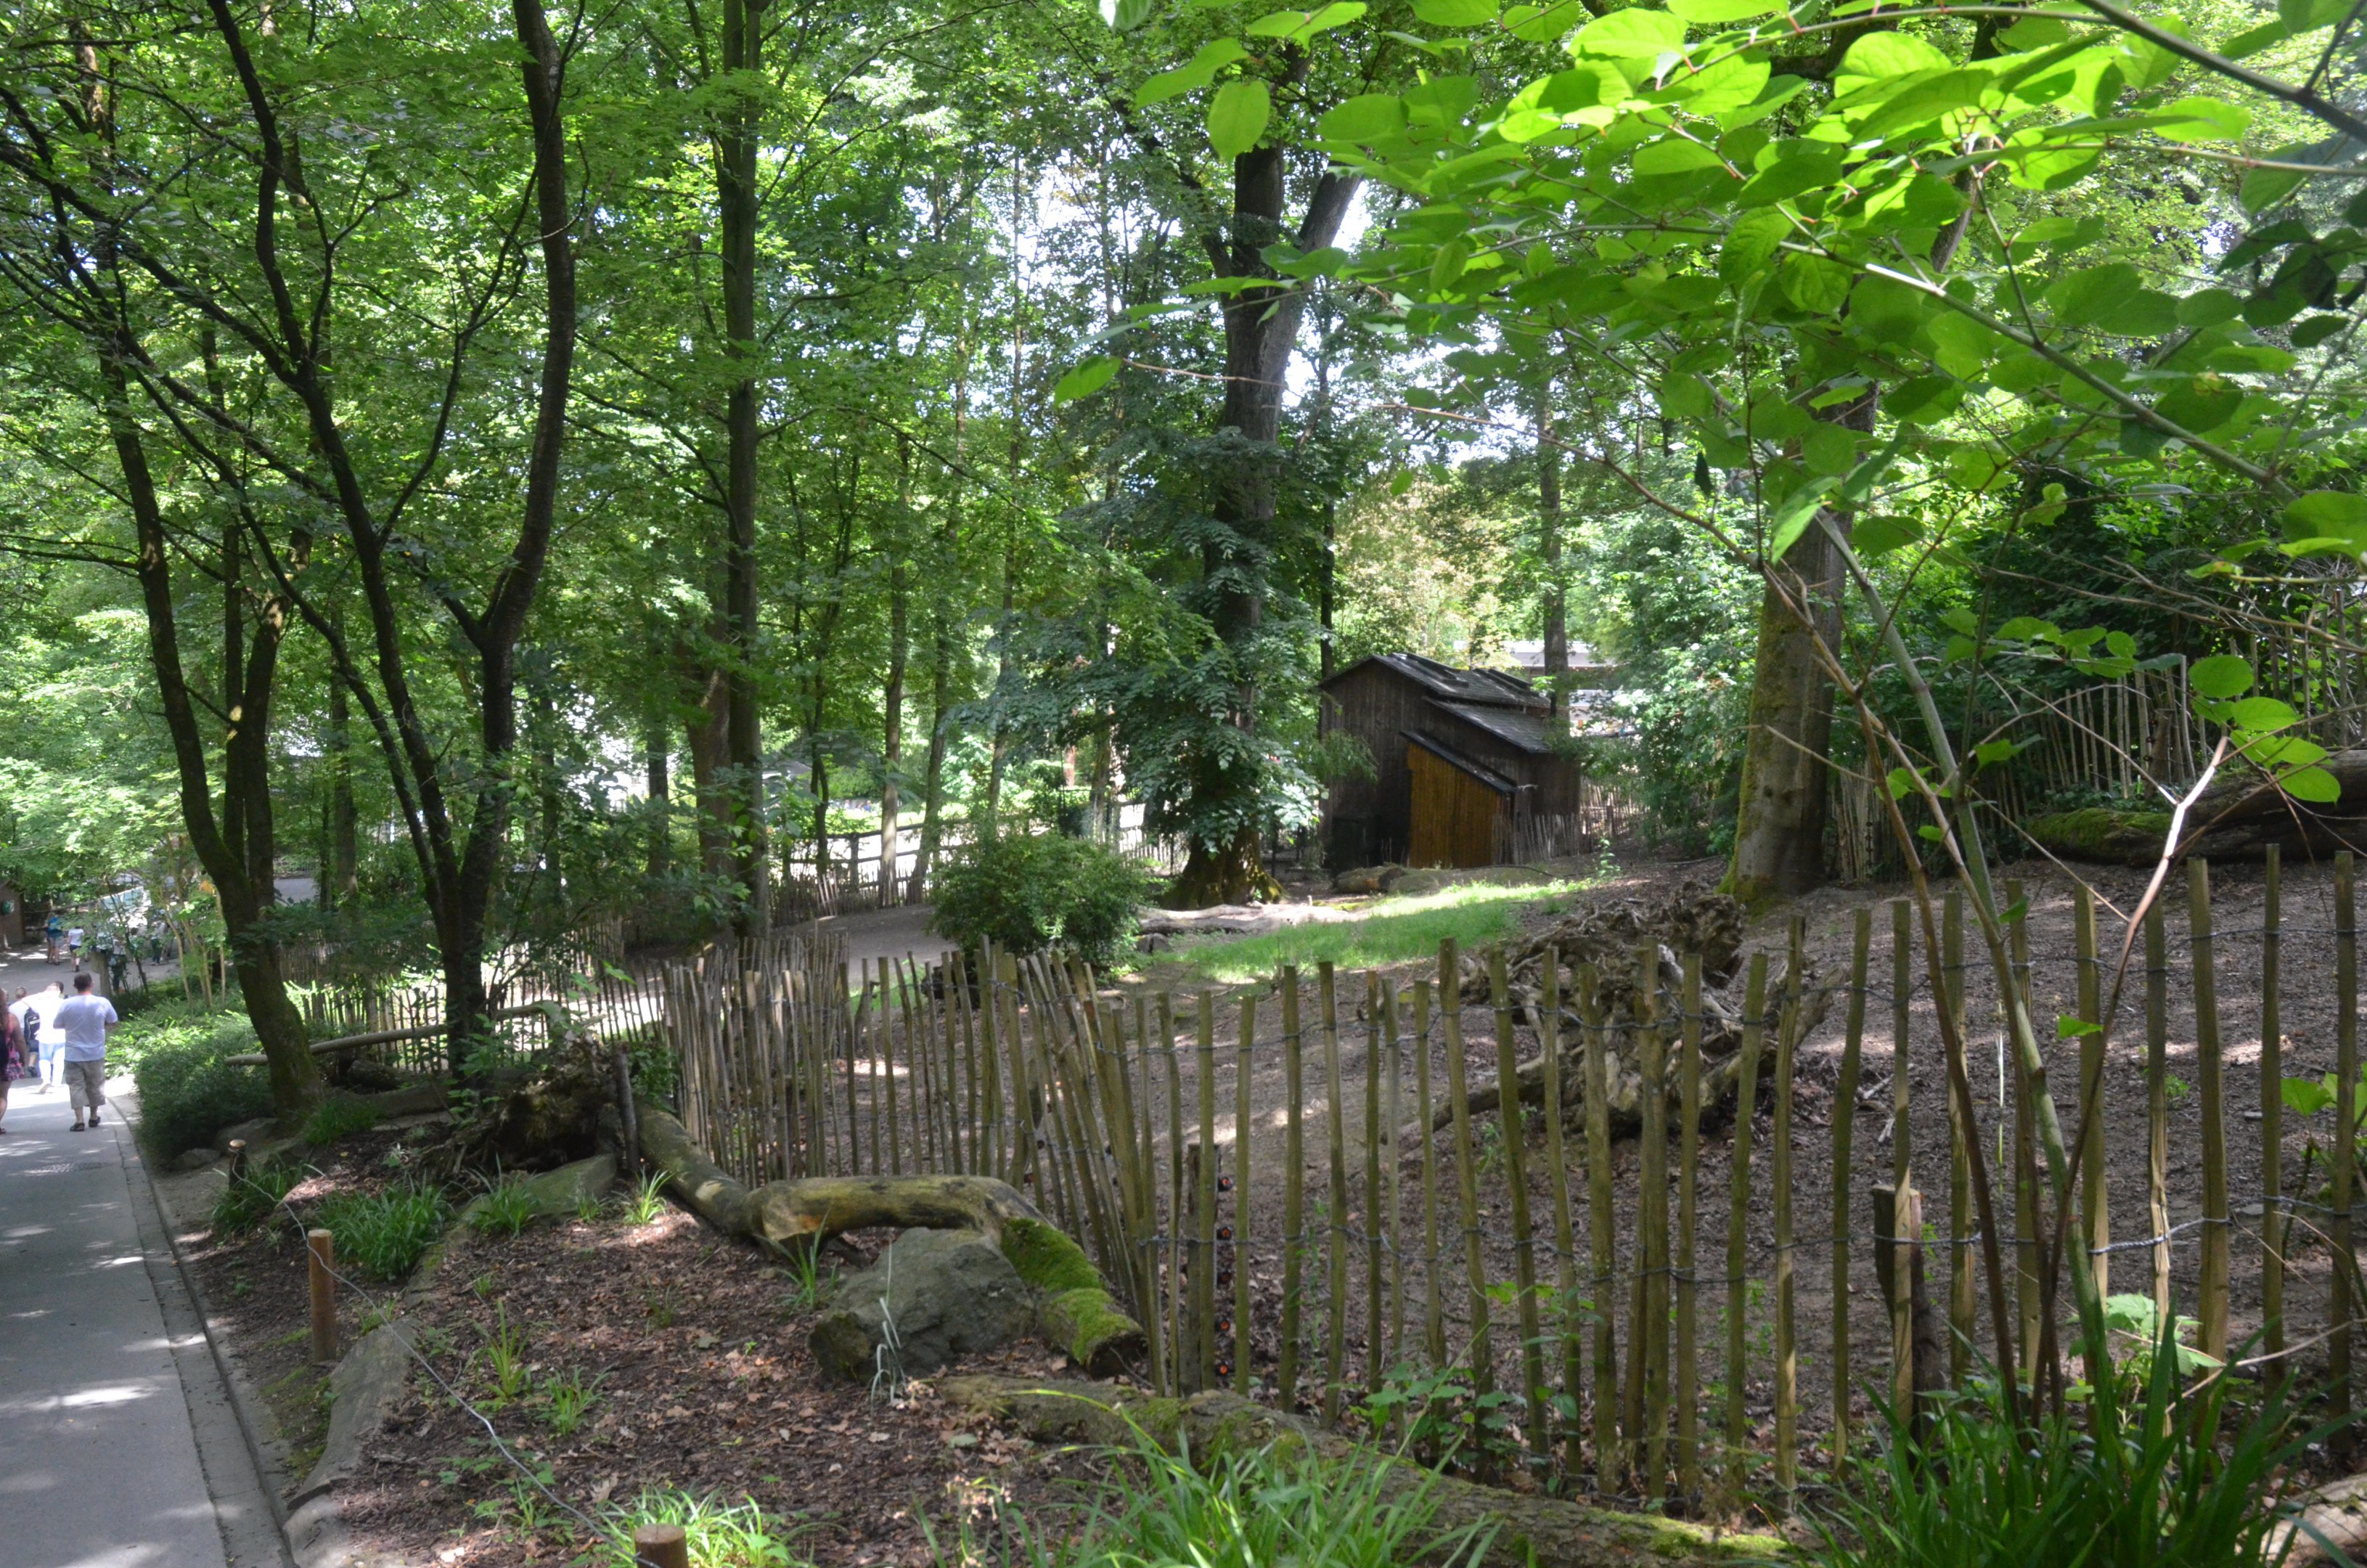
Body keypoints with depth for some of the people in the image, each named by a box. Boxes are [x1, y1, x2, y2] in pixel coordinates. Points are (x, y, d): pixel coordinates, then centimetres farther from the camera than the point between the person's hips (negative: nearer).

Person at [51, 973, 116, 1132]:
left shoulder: (66, 1005, -10)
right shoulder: (103, 1003, -9)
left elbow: (57, 1025, 3)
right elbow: (113, 1023, 4)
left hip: (73, 1054, -1)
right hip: (96, 1053, 1)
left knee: (76, 1086, 4)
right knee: (95, 1085, 15)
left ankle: (79, 1120, -3)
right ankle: (93, 1117, 26)